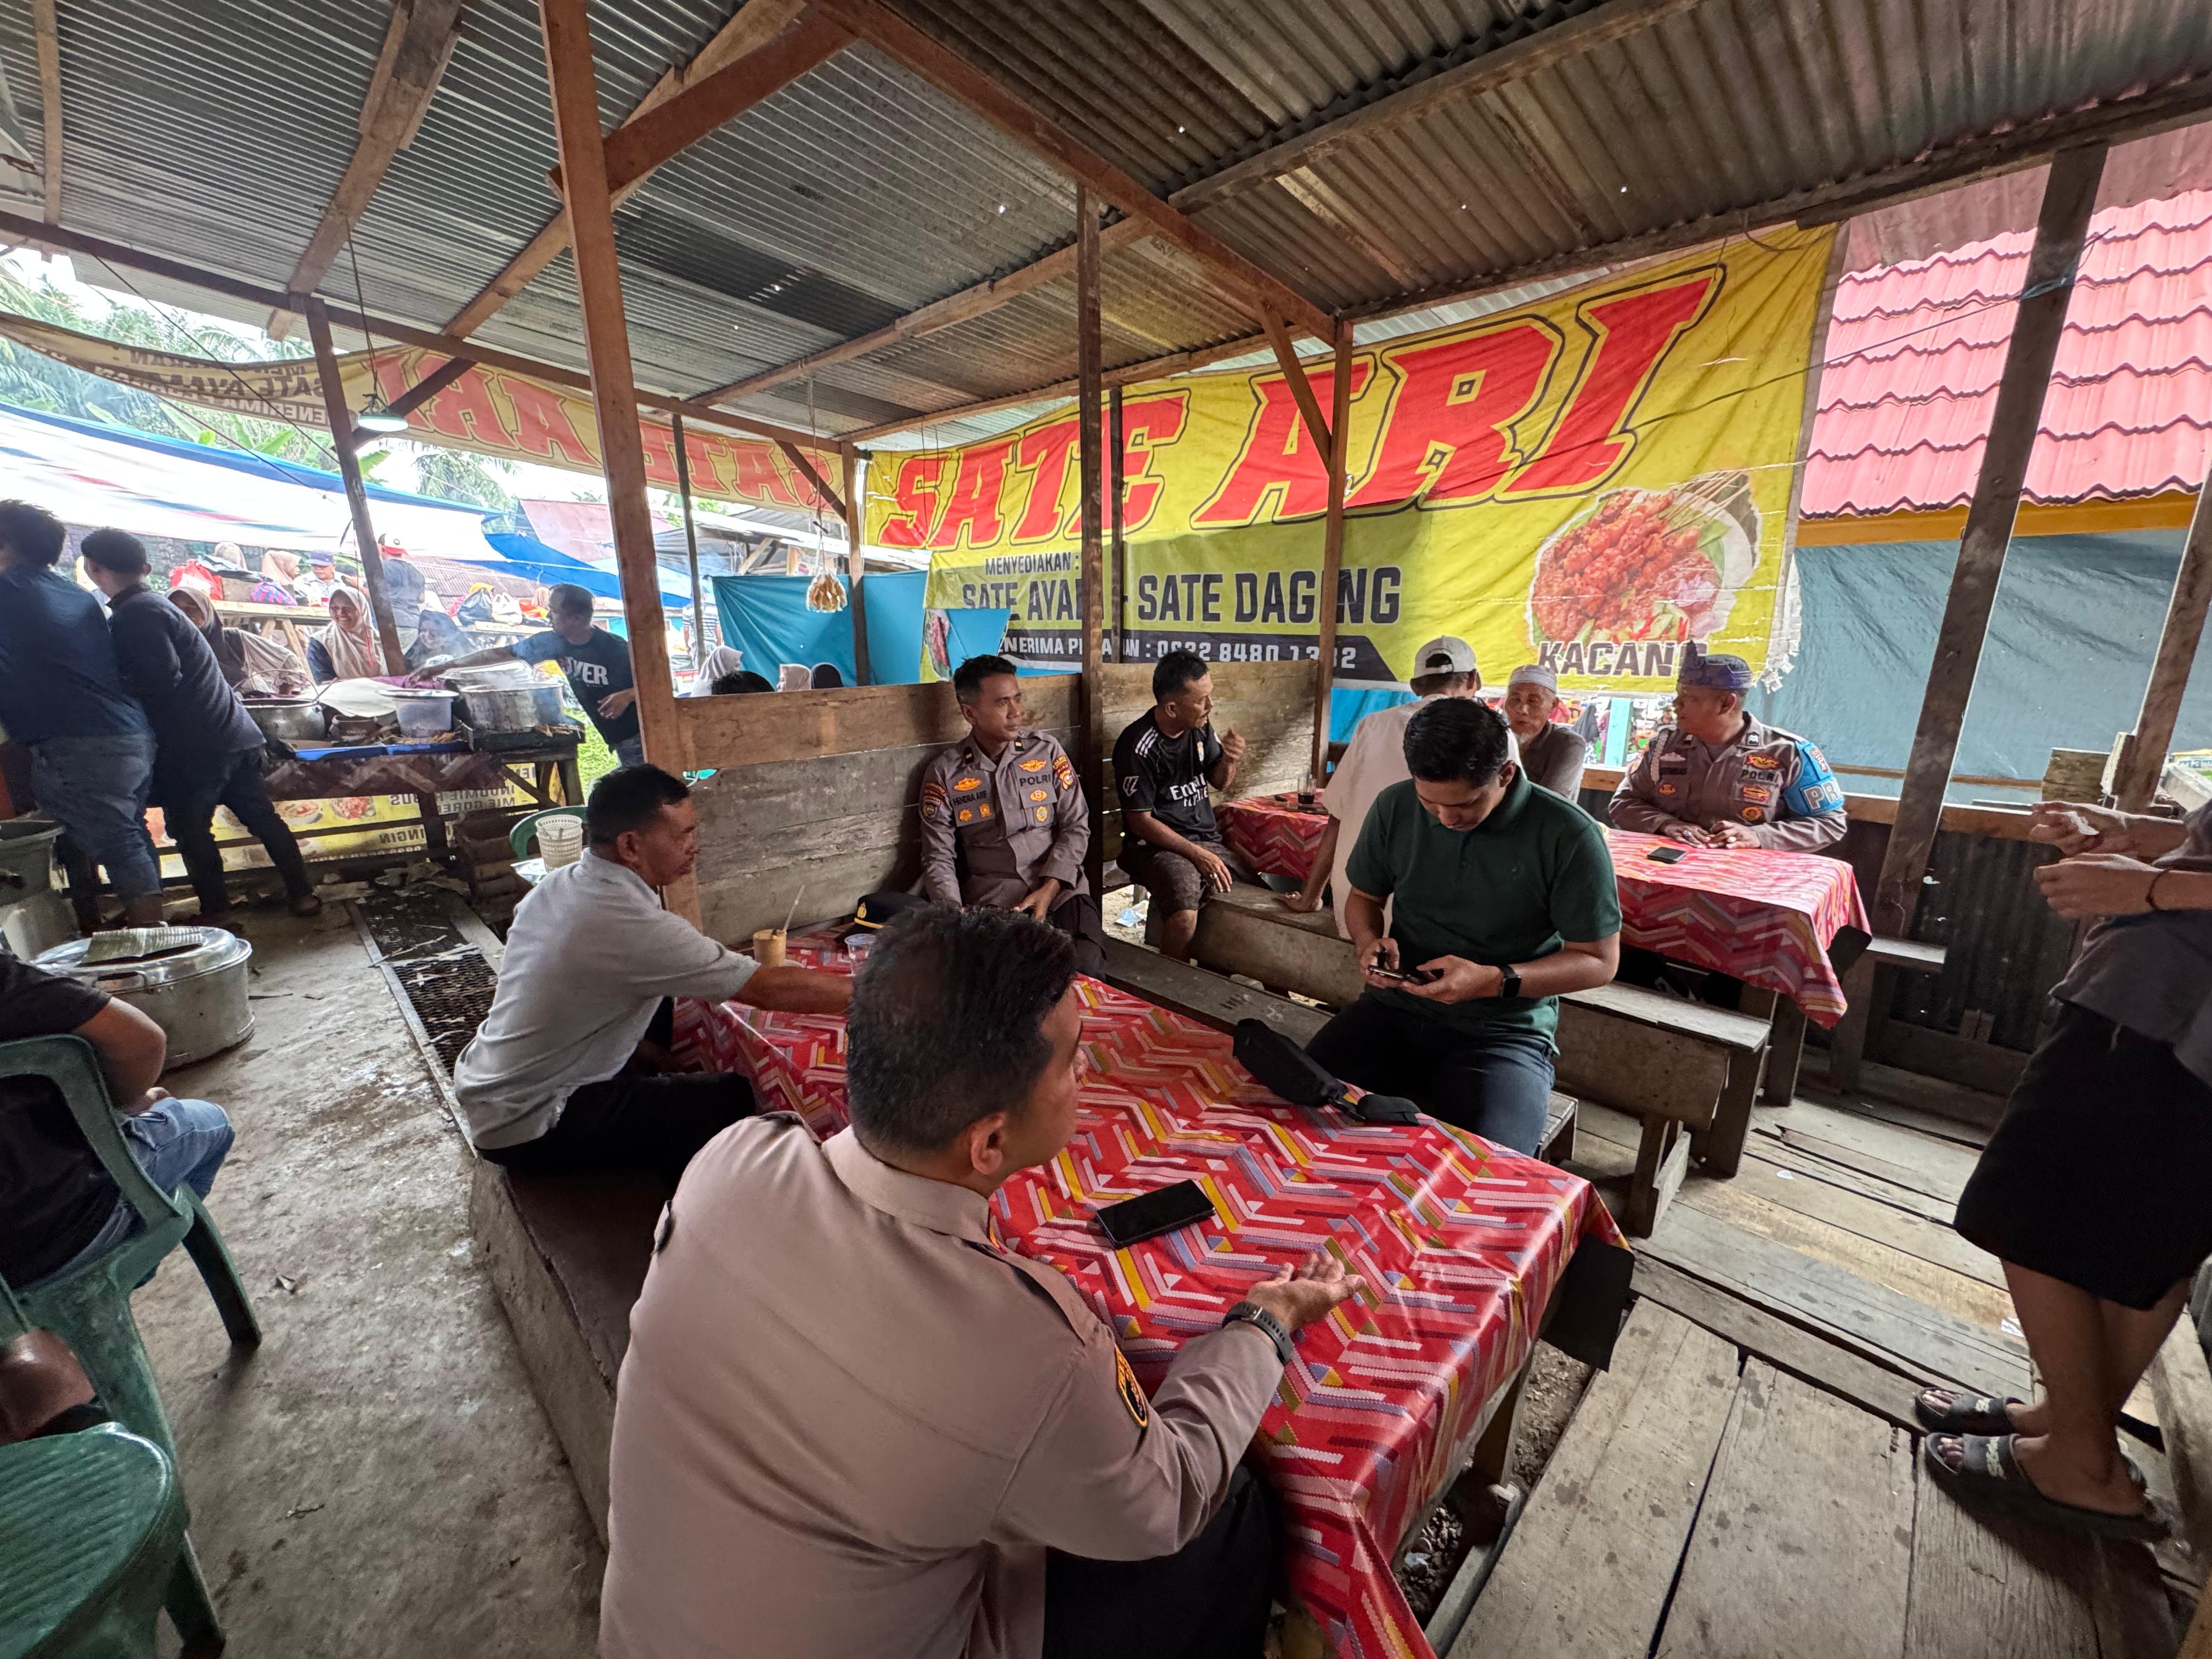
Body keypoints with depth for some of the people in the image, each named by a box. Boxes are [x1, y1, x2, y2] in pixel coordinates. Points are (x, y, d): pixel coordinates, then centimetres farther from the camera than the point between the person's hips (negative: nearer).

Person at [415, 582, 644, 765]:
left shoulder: (614, 649, -17)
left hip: (638, 737, -6)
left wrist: (627, 696, -28)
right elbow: (500, 654, 11)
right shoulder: (553, 642, 3)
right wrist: (443, 667, 14)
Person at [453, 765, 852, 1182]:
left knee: (667, 1004, 13)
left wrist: (645, 1051, 8)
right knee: (730, 1100, -14)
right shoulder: (633, 925, -30)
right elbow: (768, 990, -29)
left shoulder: (557, 884, -2)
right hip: (525, 1129, -9)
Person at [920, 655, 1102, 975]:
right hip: (992, 901, -1)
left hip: (1061, 889, 1)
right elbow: (939, 858, 3)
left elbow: (1076, 826, 5)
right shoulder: (944, 774, 4)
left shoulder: (1047, 750, 7)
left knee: (1085, 971, -23)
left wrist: (1049, 890, -9)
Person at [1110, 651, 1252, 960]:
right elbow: (1140, 821, -12)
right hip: (1158, 845, -7)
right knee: (1185, 916, -33)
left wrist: (1229, 760, -5)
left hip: (1209, 839, 7)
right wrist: (1198, 855, -16)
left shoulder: (1200, 726, 6)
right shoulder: (1138, 746, -14)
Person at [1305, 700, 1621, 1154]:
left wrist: (1494, 980, -20)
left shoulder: (1569, 835, -12)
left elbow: (1599, 961, -4)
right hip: (1394, 1009, 3)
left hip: (1504, 1029, -2)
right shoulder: (1395, 807, -1)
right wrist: (1368, 942, -9)